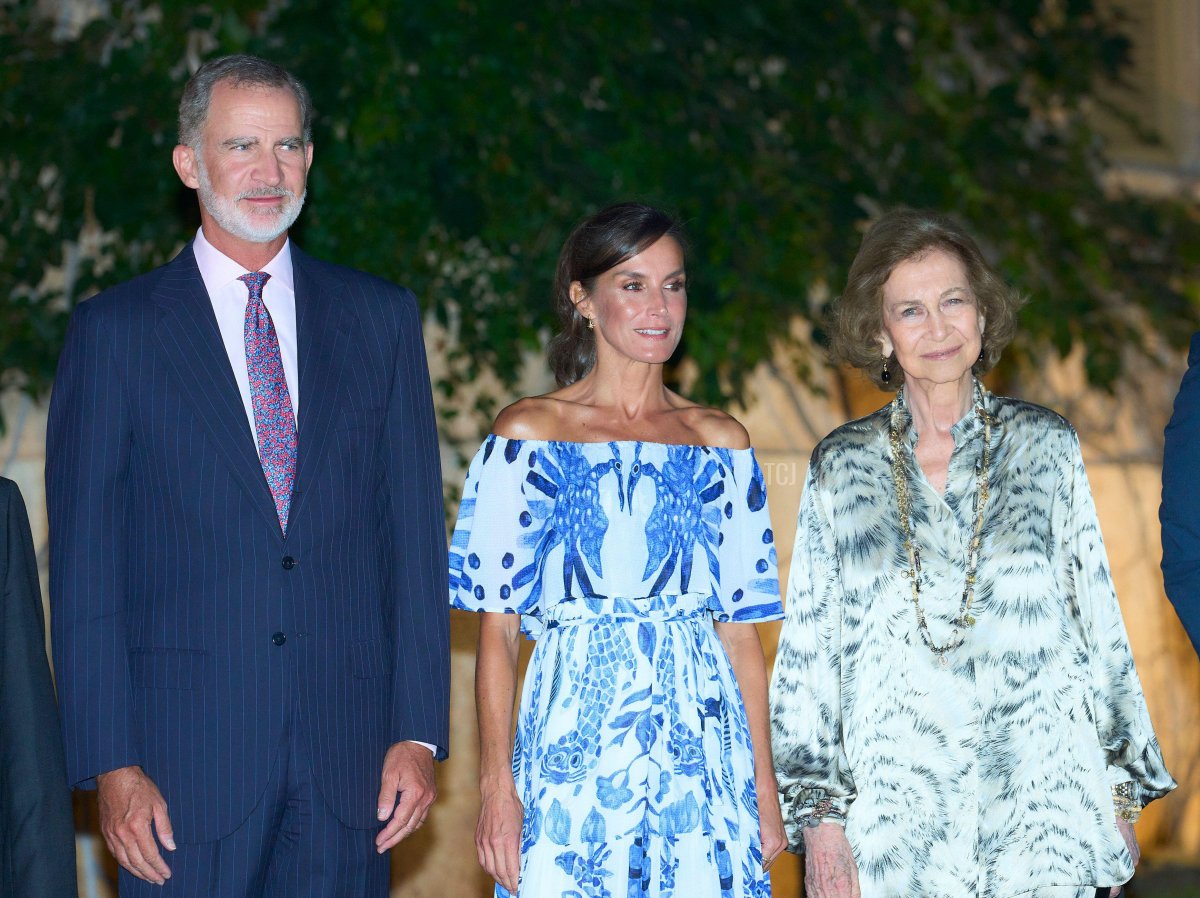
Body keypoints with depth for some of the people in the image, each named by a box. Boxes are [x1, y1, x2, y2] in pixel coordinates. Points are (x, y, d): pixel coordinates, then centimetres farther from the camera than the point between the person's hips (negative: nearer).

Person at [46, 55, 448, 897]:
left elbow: (415, 532, 7)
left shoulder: (380, 317, 9)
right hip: (184, 759, -2)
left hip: (348, 758, 2)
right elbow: (84, 564, 0)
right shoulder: (116, 330, 2)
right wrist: (110, 763, -8)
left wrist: (418, 732, 0)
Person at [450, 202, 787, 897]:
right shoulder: (529, 431, 3)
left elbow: (740, 625, 9)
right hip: (574, 731, -2)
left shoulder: (720, 441, 11)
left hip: (699, 733, 2)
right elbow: (497, 627, -1)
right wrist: (497, 786, -9)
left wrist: (764, 783, 3)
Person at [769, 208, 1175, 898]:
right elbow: (810, 646, 6)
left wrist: (1122, 791, 5)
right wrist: (820, 817, 0)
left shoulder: (1047, 445, 6)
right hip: (895, 816, 0)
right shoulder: (842, 466, 5)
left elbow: (1100, 622, 8)